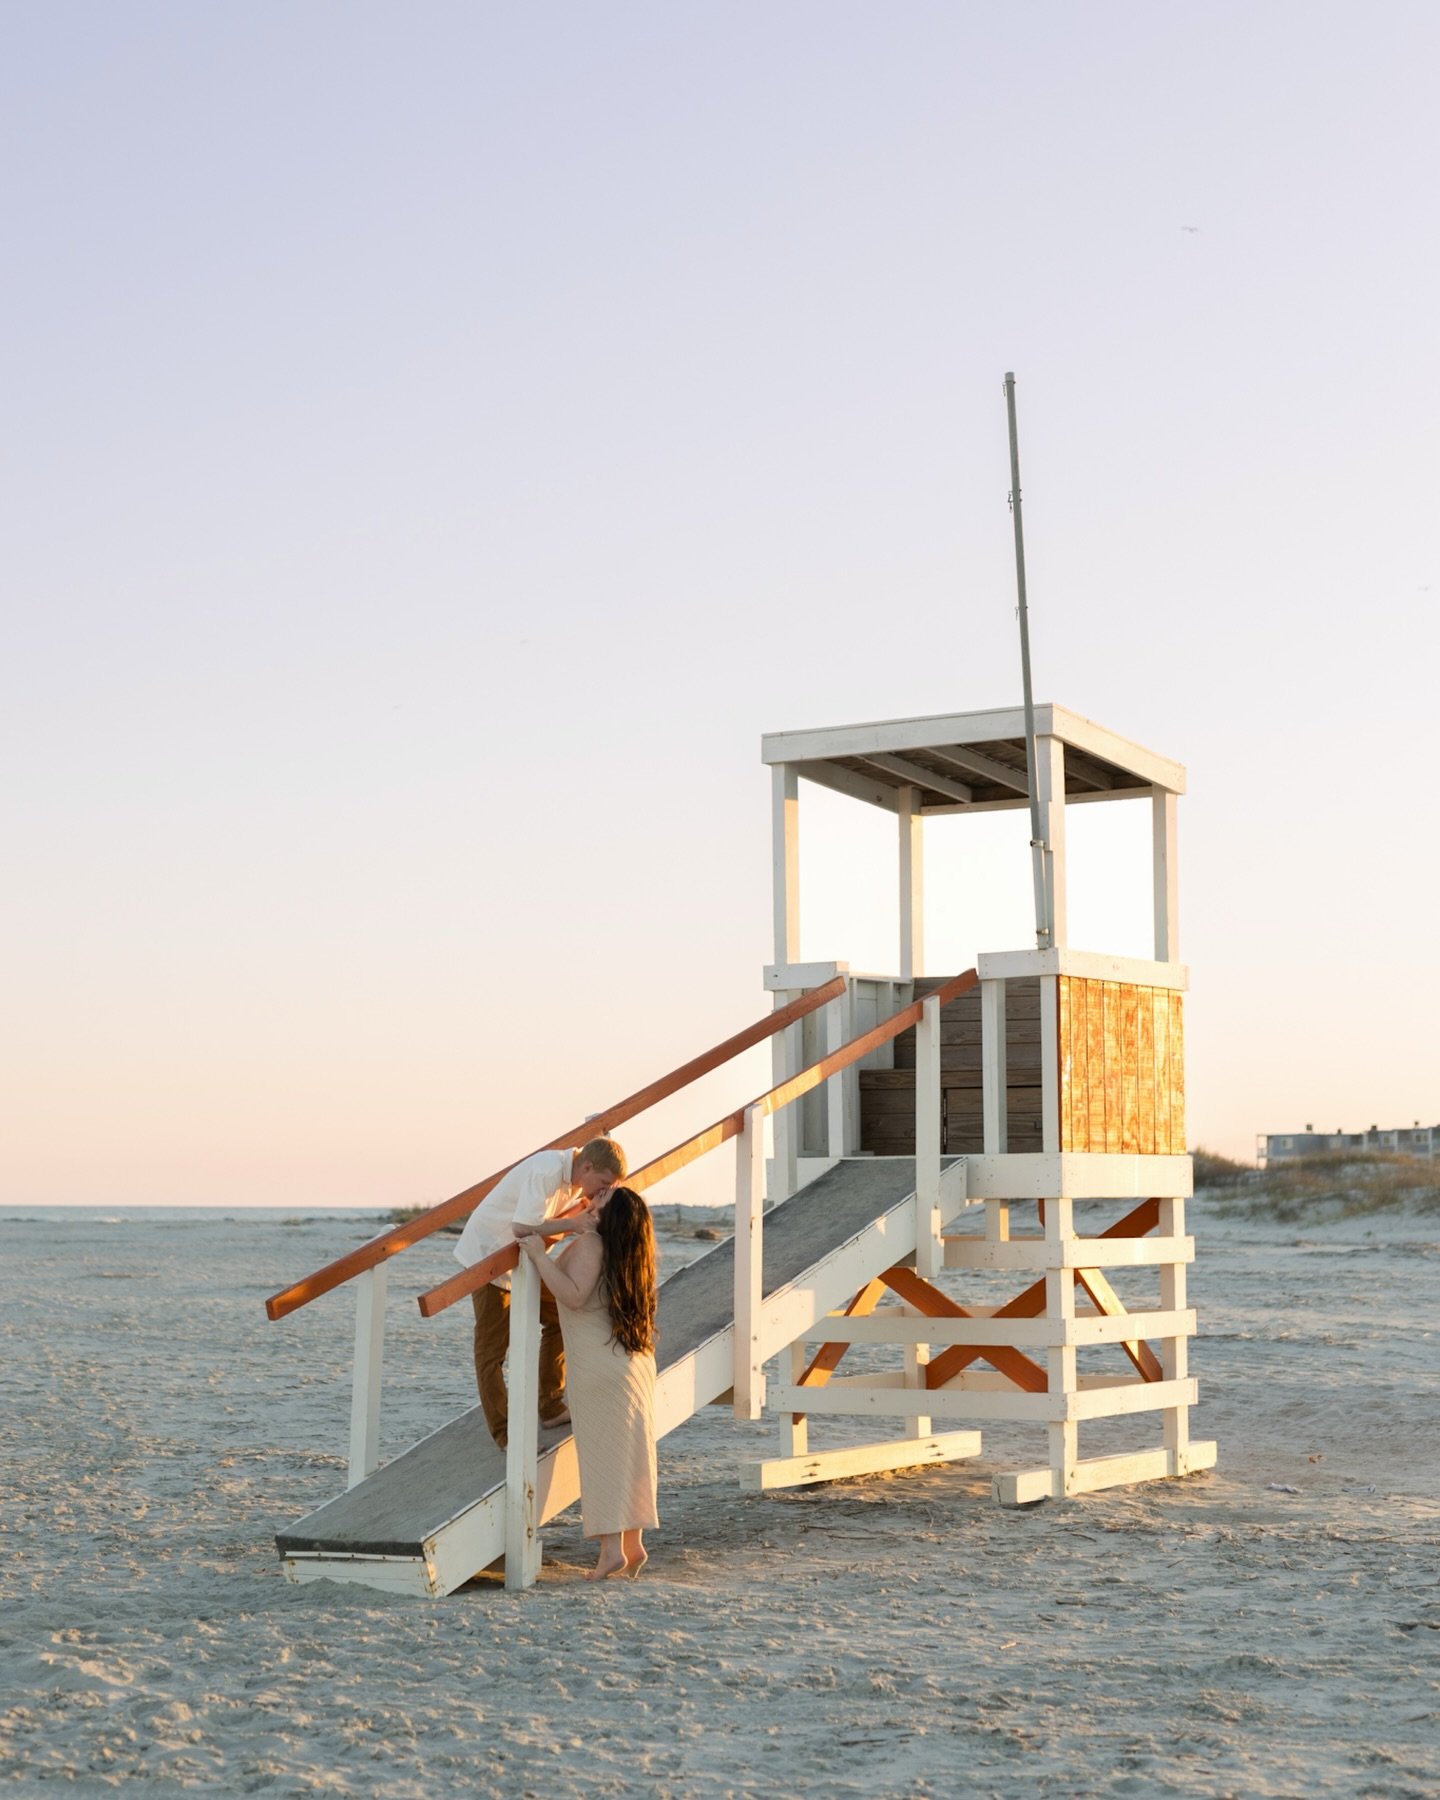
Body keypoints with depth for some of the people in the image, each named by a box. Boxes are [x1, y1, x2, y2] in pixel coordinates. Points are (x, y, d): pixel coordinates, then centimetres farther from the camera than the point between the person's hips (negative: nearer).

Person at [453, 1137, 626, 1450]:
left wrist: (590, 1213, -19)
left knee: (559, 1317, 10)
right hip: (488, 1252, -9)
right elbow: (523, 1226, -35)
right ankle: (504, 1435, -1)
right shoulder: (548, 1171, -29)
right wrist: (574, 1223, -29)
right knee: (492, 1347, -4)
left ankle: (551, 1409, 19)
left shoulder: (575, 1178, -1)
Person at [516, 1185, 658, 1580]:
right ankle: (633, 1544, 14)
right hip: (634, 1365, 8)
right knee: (627, 1452, 12)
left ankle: (612, 1548, -9)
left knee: (602, 1451, -6)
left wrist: (540, 1255, -24)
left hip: (601, 1367, -8)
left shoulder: (592, 1243, -15)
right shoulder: (628, 1251, 11)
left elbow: (574, 1295, -26)